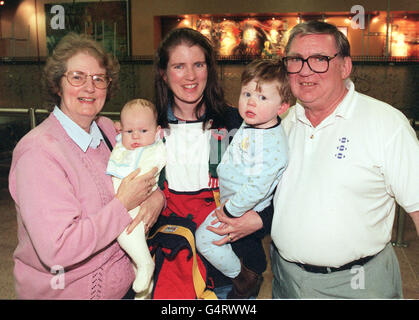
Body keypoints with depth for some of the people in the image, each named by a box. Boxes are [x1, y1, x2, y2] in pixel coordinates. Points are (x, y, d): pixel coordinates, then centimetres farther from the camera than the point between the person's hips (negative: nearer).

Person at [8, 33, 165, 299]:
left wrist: (156, 197, -12)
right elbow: (56, 250, -28)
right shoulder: (38, 150, -22)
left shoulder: (108, 129, -2)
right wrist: (123, 205, -22)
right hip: (63, 290, -5)